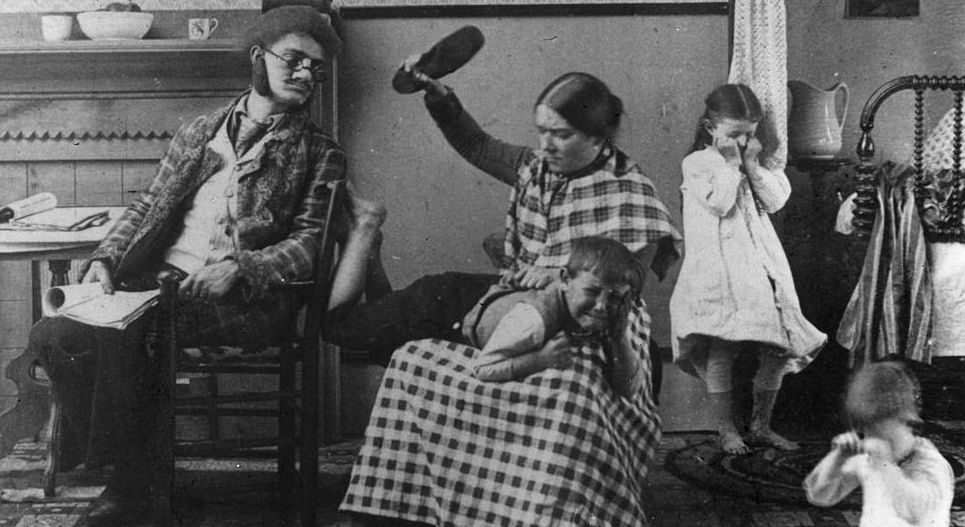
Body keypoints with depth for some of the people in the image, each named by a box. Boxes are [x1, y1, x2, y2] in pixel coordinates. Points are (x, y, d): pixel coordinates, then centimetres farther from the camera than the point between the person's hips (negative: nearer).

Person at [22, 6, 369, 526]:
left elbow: (308, 244, -2)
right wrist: (105, 258, 1)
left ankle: (126, 482, -7)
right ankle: (129, 465, -3)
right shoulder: (198, 132, 20)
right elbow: (148, 205, 19)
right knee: (53, 332, -19)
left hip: (238, 300, -5)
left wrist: (237, 268, -19)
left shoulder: (320, 154, 8)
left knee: (118, 333, -29)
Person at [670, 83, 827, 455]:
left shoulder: (753, 163, 17)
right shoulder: (697, 164, -1)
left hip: (760, 267, 6)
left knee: (778, 349, 3)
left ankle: (761, 424, 19)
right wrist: (730, 162, -9)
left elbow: (775, 201, 5)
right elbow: (719, 202, -15)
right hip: (717, 272, -5)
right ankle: (727, 429, 7)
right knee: (719, 349, -8)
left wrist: (752, 164, 0)